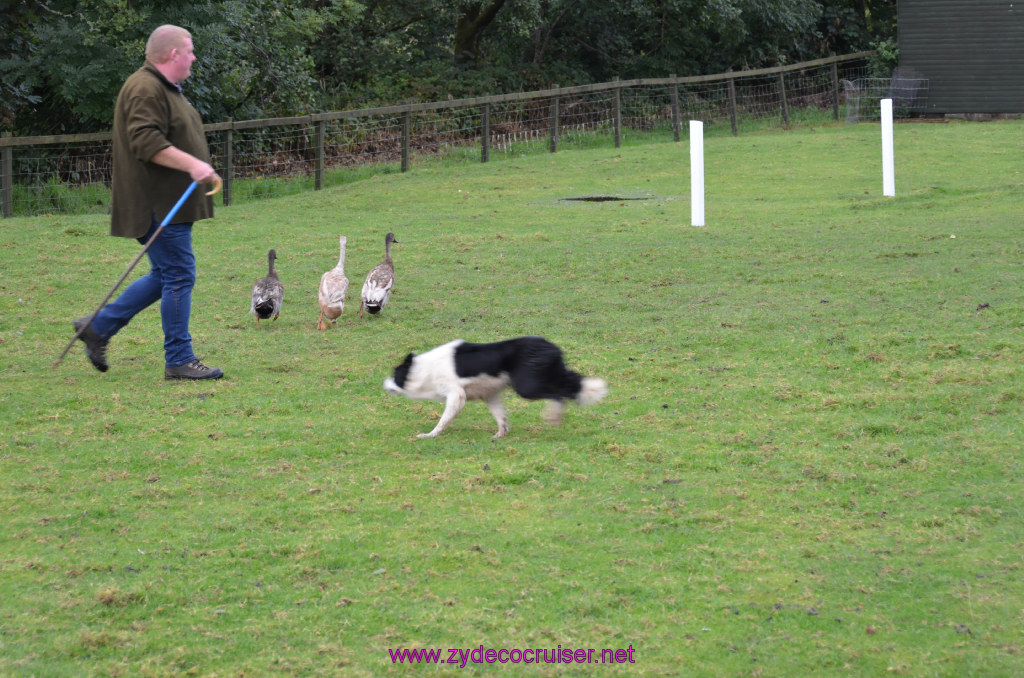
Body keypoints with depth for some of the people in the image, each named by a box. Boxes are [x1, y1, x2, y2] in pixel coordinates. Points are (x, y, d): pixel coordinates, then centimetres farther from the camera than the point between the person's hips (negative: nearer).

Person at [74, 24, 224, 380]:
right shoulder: (145, 89, -16)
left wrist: (198, 167, 29)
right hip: (157, 204, -11)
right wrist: (191, 164, -31)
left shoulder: (164, 88, 20)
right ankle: (179, 360, -2)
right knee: (178, 276, -7)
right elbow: (146, 141, -27)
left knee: (167, 276, 13)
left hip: (169, 203, 11)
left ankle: (98, 327, 20)